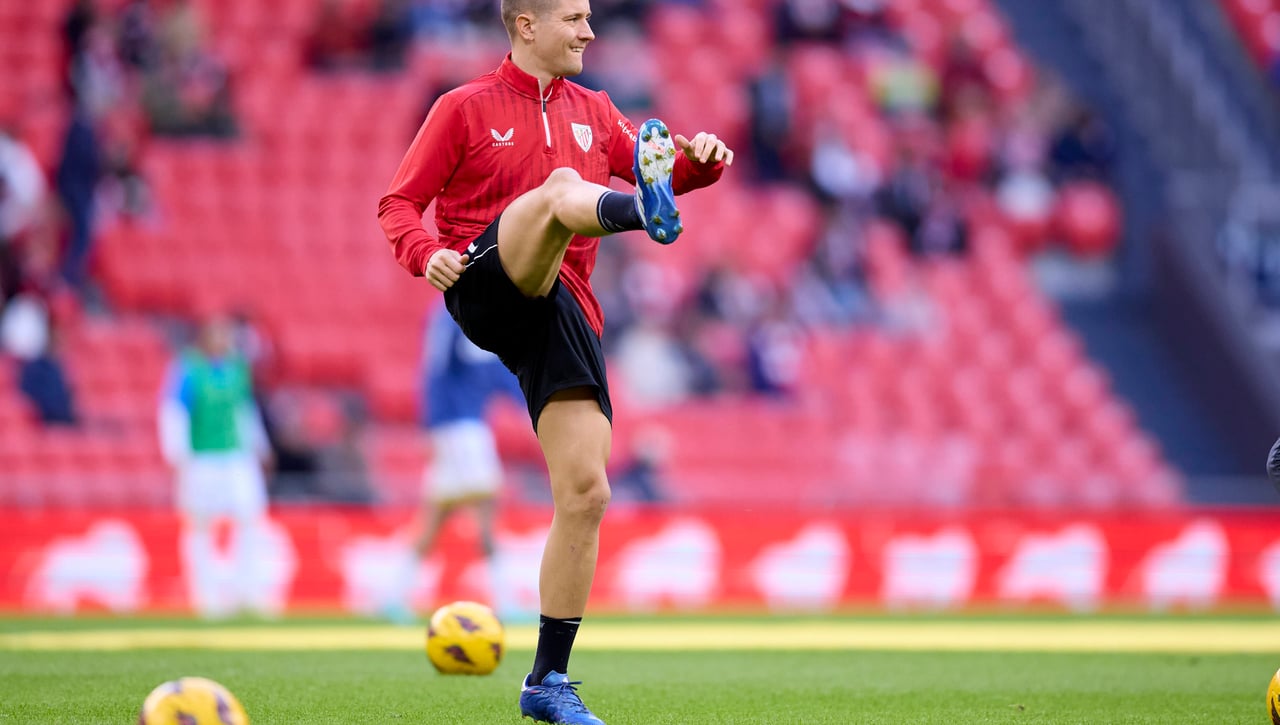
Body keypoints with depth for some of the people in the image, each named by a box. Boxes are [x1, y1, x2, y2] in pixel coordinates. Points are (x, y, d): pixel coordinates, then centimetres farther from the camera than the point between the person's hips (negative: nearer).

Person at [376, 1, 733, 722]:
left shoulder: (592, 112, 23)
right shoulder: (466, 108, 9)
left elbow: (658, 168, 16)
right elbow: (399, 203, 7)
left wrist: (700, 160, -7)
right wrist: (425, 253, -15)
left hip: (564, 311, 5)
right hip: (486, 284, -5)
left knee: (586, 493, -5)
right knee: (561, 187, -32)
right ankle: (647, 214, -71)